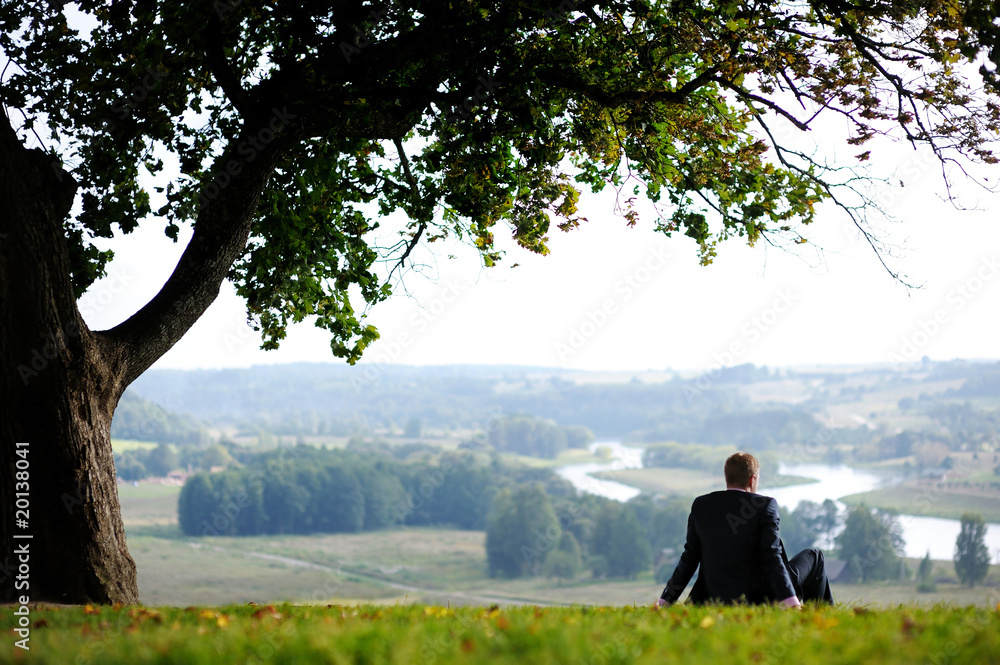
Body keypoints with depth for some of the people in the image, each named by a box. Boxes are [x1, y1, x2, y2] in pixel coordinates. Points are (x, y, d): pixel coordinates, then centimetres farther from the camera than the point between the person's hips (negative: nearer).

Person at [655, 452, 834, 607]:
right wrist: (792, 602, -20)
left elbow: (689, 558, 2)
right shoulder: (766, 506, -11)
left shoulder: (700, 505, 1)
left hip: (715, 601, 5)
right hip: (758, 600, -5)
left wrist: (665, 601, 8)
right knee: (813, 556, 18)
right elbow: (772, 558, -18)